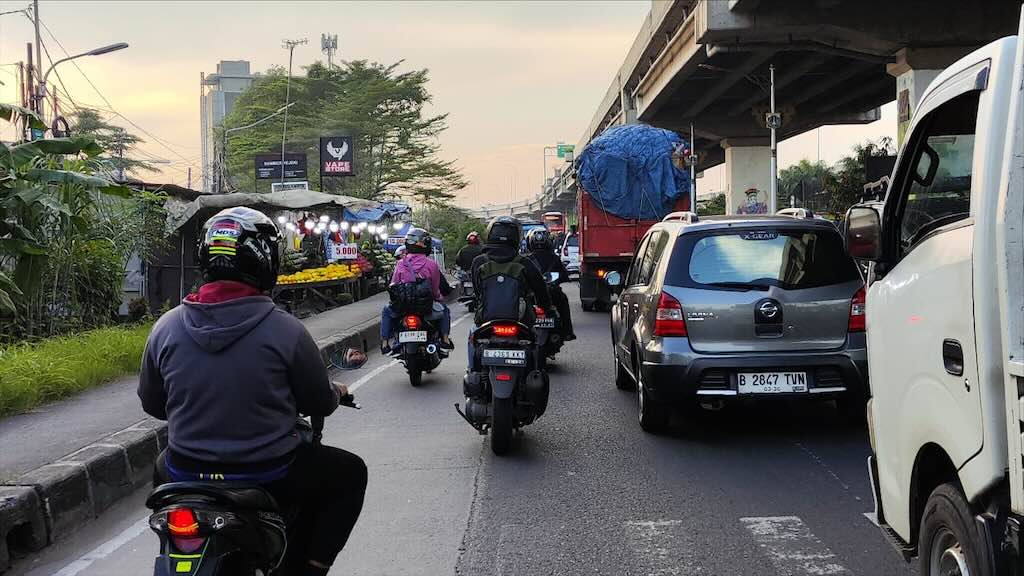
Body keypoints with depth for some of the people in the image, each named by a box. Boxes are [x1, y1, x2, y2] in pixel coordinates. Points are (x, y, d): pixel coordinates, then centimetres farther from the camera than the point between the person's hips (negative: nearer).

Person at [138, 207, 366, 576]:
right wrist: (336, 393, 20)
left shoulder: (165, 327, -6)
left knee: (164, 468, 38)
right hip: (268, 479, -4)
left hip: (188, 476, 4)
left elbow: (152, 404, 7)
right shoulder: (286, 330, -16)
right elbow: (319, 404, -3)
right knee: (349, 473, 20)